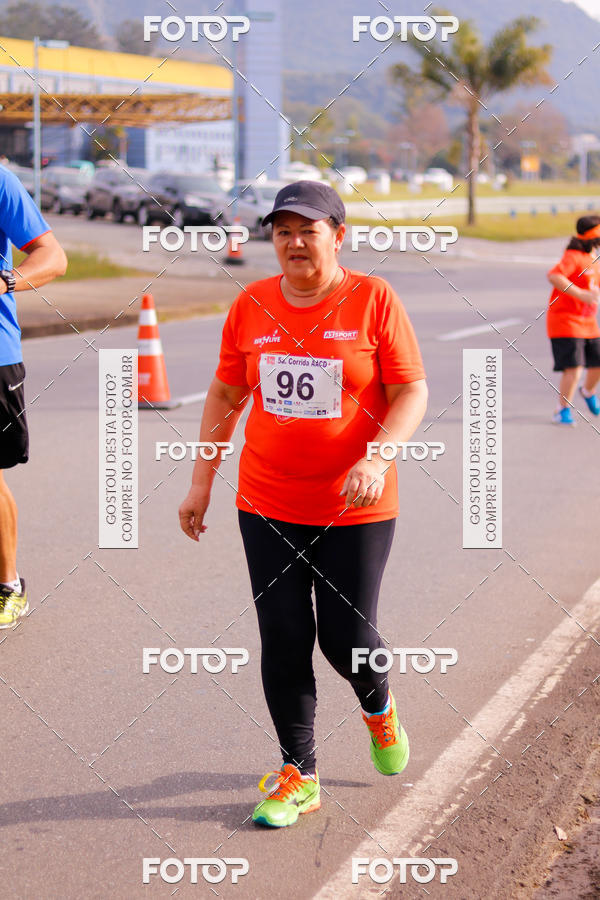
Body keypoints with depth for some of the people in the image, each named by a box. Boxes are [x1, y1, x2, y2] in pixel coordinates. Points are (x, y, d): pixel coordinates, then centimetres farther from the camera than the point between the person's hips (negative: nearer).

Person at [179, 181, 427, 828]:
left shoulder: (373, 299, -6)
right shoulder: (251, 305, 3)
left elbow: (412, 392, -6)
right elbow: (226, 394, 12)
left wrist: (377, 458, -22)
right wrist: (202, 481, 11)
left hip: (355, 508, -3)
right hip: (267, 505, 3)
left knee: (347, 638, 0)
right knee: (283, 640, 1)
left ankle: (378, 709, 35)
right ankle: (299, 777, 13)